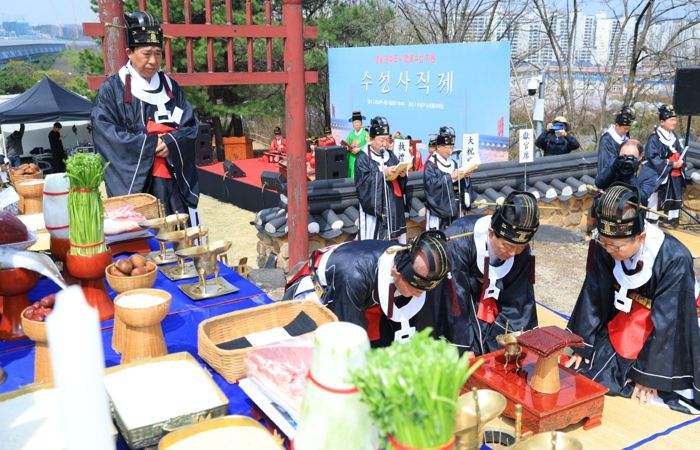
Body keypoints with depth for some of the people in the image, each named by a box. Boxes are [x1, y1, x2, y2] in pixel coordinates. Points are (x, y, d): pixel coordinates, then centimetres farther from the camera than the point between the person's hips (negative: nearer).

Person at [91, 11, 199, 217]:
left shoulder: (170, 86, 14)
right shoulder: (112, 89, 1)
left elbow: (191, 125, 10)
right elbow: (105, 132, -7)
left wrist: (170, 142, -11)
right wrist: (149, 143, -12)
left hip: (174, 181, 4)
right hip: (134, 183, -4)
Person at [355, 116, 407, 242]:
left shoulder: (390, 155, 13)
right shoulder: (363, 158, -5)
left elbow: (400, 181, 14)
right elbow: (363, 182, -17)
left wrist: (402, 175, -8)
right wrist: (383, 173, -22)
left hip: (393, 207, 6)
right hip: (373, 208, -6)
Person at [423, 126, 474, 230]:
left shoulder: (453, 163, 14)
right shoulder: (431, 164, -7)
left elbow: (458, 185, 17)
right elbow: (430, 184, -21)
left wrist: (464, 177, -4)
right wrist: (450, 177, -21)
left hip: (454, 207, 7)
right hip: (438, 208, -7)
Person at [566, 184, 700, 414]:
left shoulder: (675, 259, -30)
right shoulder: (603, 248, -18)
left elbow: (666, 322, -24)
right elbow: (593, 298, -8)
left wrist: (648, 375, -18)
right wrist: (582, 346, -5)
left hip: (665, 336, -4)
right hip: (620, 326, 4)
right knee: (586, 371, -5)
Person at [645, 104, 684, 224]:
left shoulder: (674, 136, 12)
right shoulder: (654, 138, -15)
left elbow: (680, 153, 17)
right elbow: (652, 157, -21)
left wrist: (680, 161, -6)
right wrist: (671, 163, -19)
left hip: (675, 176, 8)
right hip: (660, 175, -8)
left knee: (674, 201, 15)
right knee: (656, 201, -4)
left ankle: (673, 222, 27)